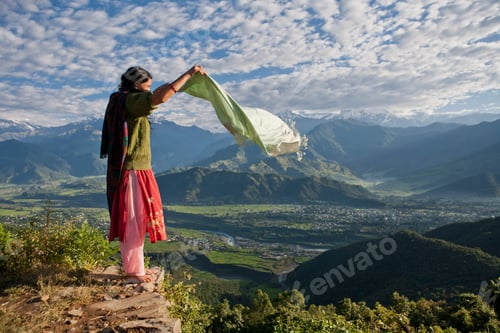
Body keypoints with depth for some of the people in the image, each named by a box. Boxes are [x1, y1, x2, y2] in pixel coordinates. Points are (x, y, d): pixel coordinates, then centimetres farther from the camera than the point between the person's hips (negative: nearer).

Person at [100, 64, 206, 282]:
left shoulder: (121, 102, 16)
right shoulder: (130, 100, -15)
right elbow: (160, 97, -29)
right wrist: (188, 74, -25)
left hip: (133, 170, 10)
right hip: (133, 172, -10)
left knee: (134, 221, 16)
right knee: (133, 221, -2)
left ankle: (134, 266, 27)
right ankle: (133, 270, 10)